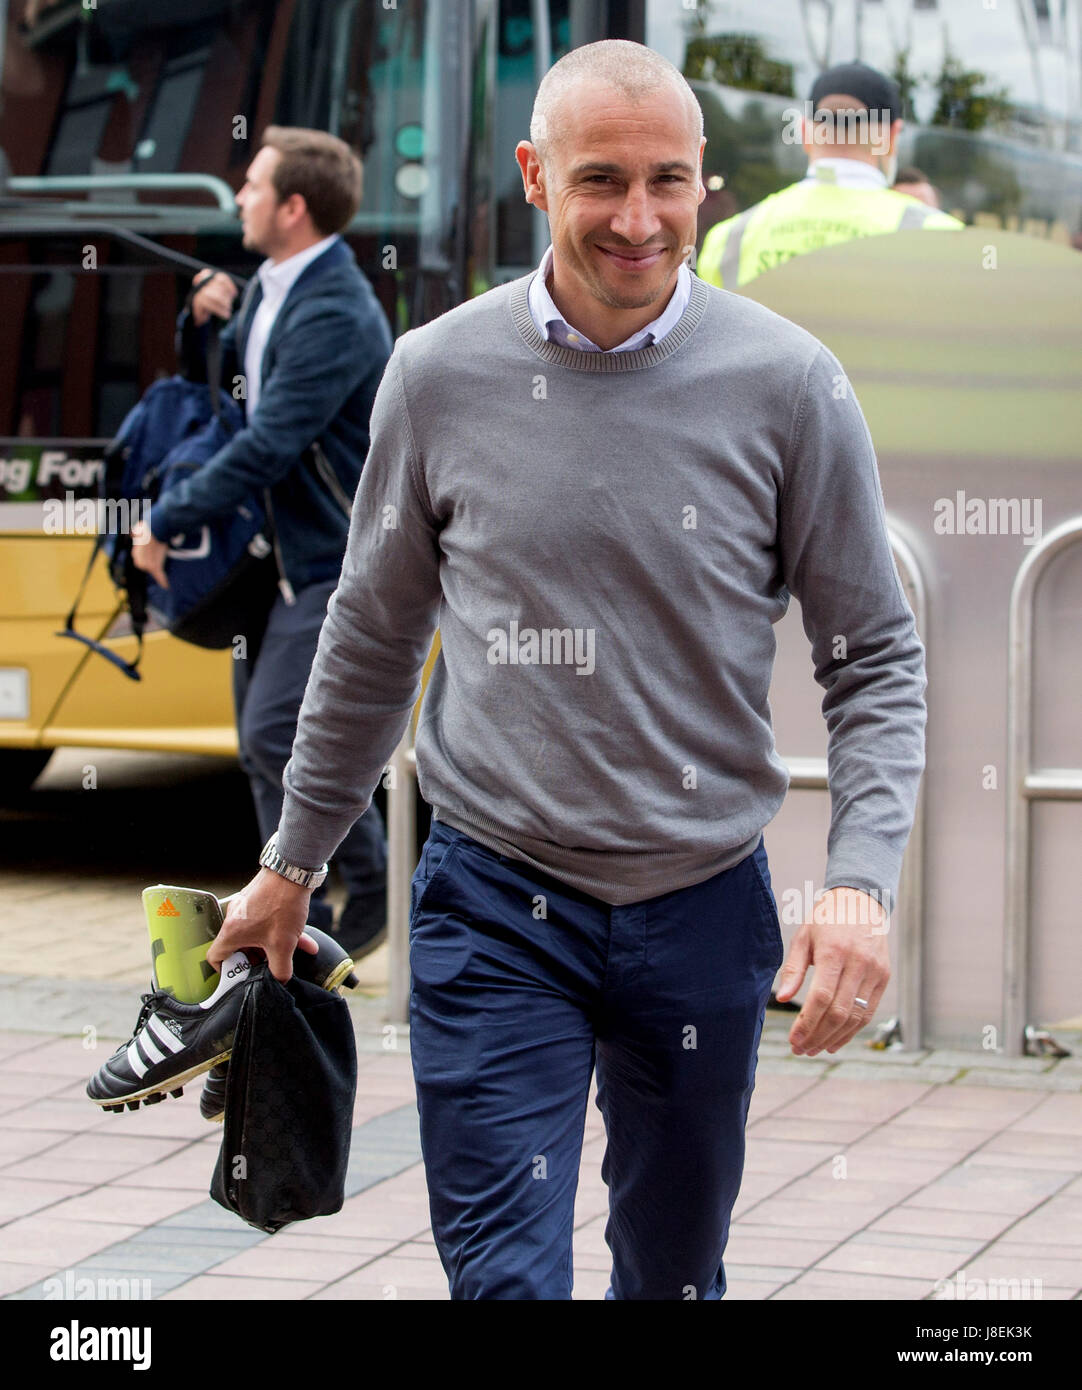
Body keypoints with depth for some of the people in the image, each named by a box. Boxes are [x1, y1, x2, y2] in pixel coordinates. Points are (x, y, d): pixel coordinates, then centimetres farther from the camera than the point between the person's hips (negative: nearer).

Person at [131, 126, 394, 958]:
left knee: (277, 734, -13)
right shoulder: (271, 291, 10)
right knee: (263, 743, 9)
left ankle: (378, 887, 3)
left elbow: (265, 447, -25)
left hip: (336, 564, -10)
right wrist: (202, 321, 2)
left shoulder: (334, 316, -21)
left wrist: (165, 522, -18)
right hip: (276, 554, 10)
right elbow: (214, 383, 24)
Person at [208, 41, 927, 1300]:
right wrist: (292, 864, 17)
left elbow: (875, 658, 0)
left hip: (705, 904, 1)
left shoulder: (786, 383, -6)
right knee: (505, 1276, -8)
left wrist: (861, 880, -15)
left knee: (675, 1270, 15)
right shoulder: (440, 373, -3)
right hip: (494, 904, 0)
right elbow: (373, 639, 10)